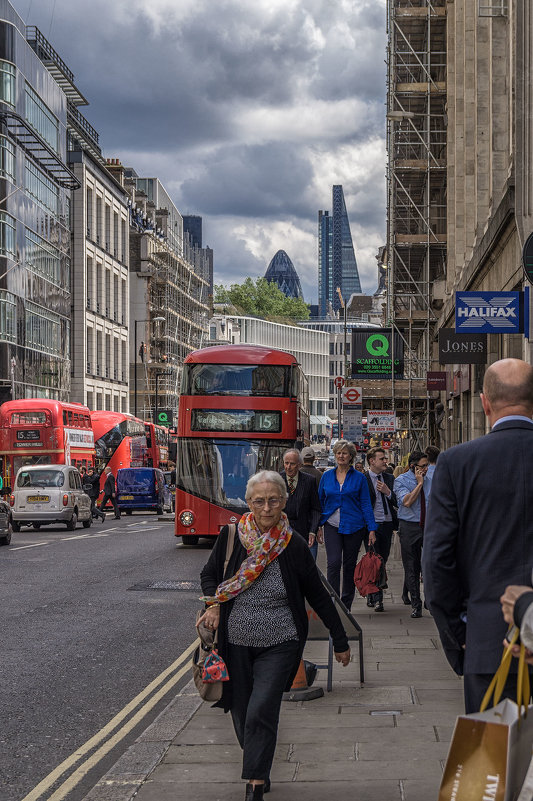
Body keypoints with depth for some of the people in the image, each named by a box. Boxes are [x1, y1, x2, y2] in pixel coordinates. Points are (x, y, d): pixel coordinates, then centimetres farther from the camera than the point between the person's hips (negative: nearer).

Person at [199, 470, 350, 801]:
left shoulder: (294, 546, -7)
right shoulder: (231, 536, -4)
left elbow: (318, 596, 3)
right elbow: (209, 575, 13)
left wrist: (340, 641, 8)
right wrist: (214, 604, -8)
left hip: (278, 646, -2)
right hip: (236, 643, 2)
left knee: (262, 712, -15)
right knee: (242, 712, 9)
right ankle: (259, 772, 32)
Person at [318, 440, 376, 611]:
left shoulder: (359, 478, 2)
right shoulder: (327, 476, 7)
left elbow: (366, 504, 2)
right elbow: (320, 502, 12)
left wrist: (371, 528, -5)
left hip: (353, 527, 0)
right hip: (332, 526, 0)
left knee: (350, 565, 7)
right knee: (333, 563, -14)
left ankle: (346, 605, 18)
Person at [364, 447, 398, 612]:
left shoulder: (389, 478, 12)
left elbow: (398, 502, 10)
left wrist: (388, 492, -8)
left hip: (388, 524, 5)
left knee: (382, 562, 10)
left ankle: (371, 596, 22)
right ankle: (377, 599, -8)